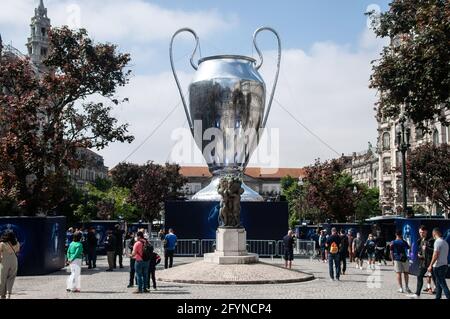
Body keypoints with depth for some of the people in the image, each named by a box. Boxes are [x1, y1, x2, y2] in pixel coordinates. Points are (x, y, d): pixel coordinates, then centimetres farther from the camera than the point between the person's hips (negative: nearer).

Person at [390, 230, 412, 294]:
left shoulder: (393, 243, -3)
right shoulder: (404, 242, -1)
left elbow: (391, 252, -4)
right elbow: (408, 248, 18)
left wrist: (392, 260, 5)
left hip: (397, 259, -1)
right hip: (404, 259, 1)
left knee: (398, 273, 2)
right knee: (406, 273, 12)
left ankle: (400, 288, 1)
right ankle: (406, 287, 13)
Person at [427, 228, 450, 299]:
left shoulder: (437, 241, -13)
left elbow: (435, 255, -18)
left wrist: (430, 265, -15)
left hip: (438, 266, -9)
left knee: (442, 284, -7)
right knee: (438, 283, 15)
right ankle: (438, 297, 19)